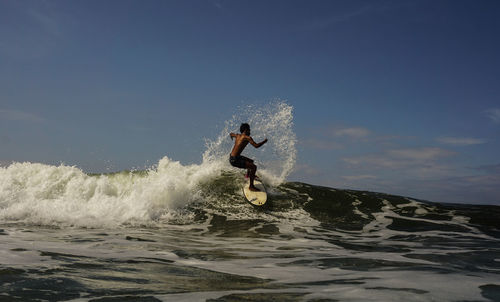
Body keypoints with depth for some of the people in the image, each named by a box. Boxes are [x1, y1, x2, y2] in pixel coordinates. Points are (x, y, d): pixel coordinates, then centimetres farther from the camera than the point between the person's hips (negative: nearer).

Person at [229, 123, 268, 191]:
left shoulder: (238, 136, 10)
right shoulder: (247, 137, -16)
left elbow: (231, 134, 32)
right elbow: (256, 146, -26)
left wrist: (232, 136, 57)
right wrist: (264, 141, -9)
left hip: (232, 157, 10)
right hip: (234, 160, -10)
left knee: (251, 161, 30)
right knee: (254, 167, -16)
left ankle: (248, 175, 55)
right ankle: (251, 186, -12)